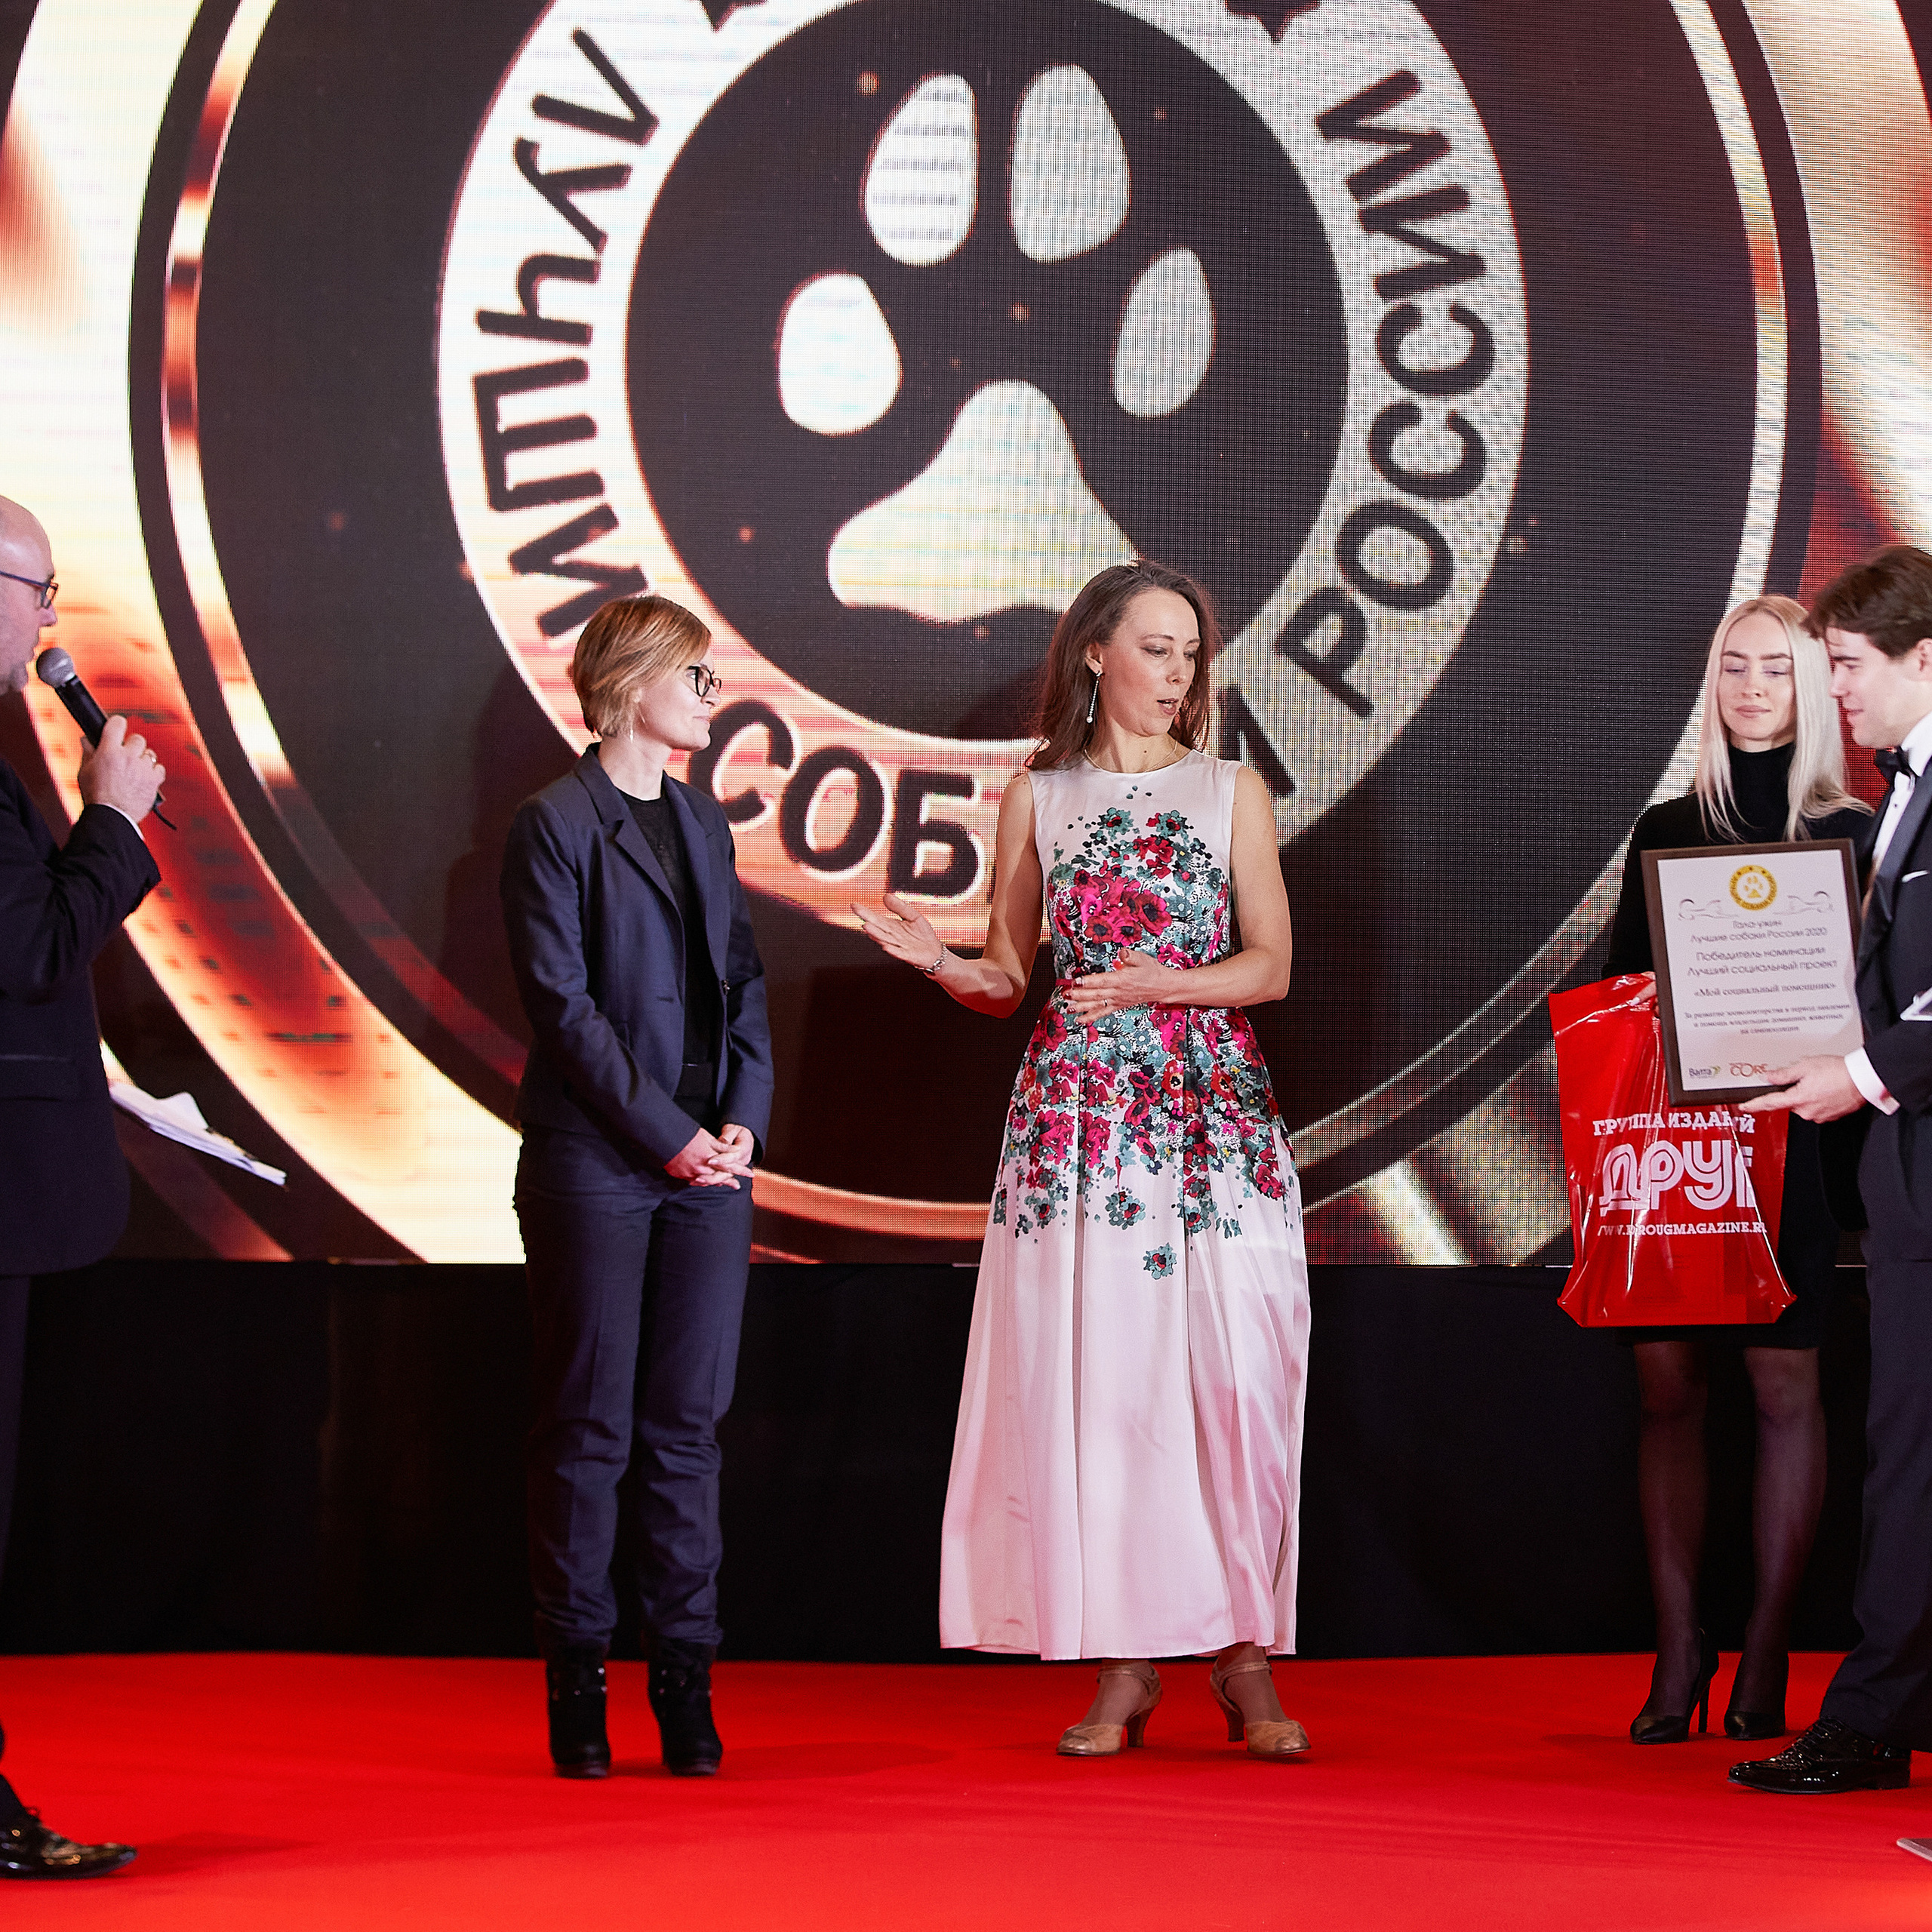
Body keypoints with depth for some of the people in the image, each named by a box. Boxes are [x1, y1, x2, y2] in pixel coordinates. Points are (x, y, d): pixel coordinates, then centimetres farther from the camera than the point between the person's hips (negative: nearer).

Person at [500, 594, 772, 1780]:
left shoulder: (706, 824, 16)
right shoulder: (556, 825, -4)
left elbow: (743, 981, 15)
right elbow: (563, 1004, -10)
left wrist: (745, 1119, -1)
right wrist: (667, 1133, -13)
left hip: (710, 1162, 6)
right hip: (595, 1165, -5)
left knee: (690, 1423, 5)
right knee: (589, 1427, 0)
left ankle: (686, 1681, 10)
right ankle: (578, 1682, 8)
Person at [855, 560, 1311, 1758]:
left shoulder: (1233, 793, 10)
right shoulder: (1036, 800, 11)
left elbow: (1271, 964, 4)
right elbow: (1008, 982, 13)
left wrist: (1154, 984, -12)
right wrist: (936, 959, -8)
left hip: (1214, 1104, 0)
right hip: (1079, 1108, 0)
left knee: (1235, 1377, -7)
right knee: (1095, 1380, -4)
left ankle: (1245, 1659, 0)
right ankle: (1125, 1668, 2)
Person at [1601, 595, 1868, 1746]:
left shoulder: (1849, 833, 5)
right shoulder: (1667, 829, 13)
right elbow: (1620, 988, 13)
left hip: (1791, 1133, -2)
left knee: (1783, 1381, -1)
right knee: (1668, 1382, 1)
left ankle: (1768, 1654, 5)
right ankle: (1678, 1644, 7)